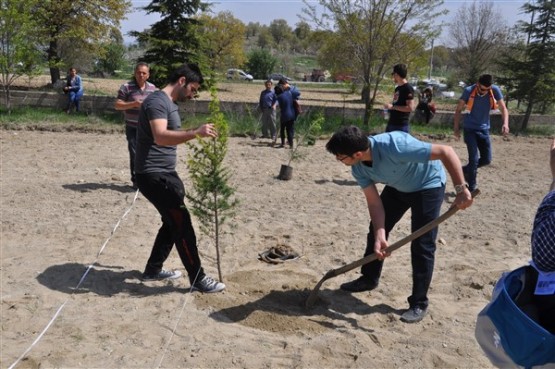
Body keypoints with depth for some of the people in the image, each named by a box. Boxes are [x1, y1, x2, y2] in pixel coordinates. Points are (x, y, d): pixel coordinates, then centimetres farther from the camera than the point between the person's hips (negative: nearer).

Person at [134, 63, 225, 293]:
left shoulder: (170, 104, 16)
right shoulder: (158, 101, -16)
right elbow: (160, 137, -32)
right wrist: (195, 133, -40)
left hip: (164, 174, 10)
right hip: (154, 176, -10)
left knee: (173, 223, 17)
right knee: (182, 224, -6)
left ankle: (153, 270, 30)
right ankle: (198, 279, 4)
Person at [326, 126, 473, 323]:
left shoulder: (396, 146, -42)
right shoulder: (358, 168, -19)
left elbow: (446, 151, -38)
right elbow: (374, 202, -13)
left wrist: (461, 189, -42)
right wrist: (379, 235, -25)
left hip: (428, 185, -6)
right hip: (397, 187, 7)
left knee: (422, 245, -8)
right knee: (375, 230, 11)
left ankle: (419, 303, 4)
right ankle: (369, 278, 32)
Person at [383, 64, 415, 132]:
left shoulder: (408, 88, -12)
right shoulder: (397, 88, 15)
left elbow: (410, 108, -20)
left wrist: (392, 107, -19)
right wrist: (389, 107, 10)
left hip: (401, 125, -9)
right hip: (391, 123, 9)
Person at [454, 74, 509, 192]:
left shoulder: (495, 90, -11)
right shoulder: (469, 91, -15)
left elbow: (503, 108, -9)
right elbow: (458, 109, -4)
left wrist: (505, 123, -27)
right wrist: (456, 128, -5)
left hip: (484, 129, 4)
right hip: (470, 129, -3)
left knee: (486, 159, 4)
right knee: (474, 158, -10)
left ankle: (466, 169, 30)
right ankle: (472, 187, 2)